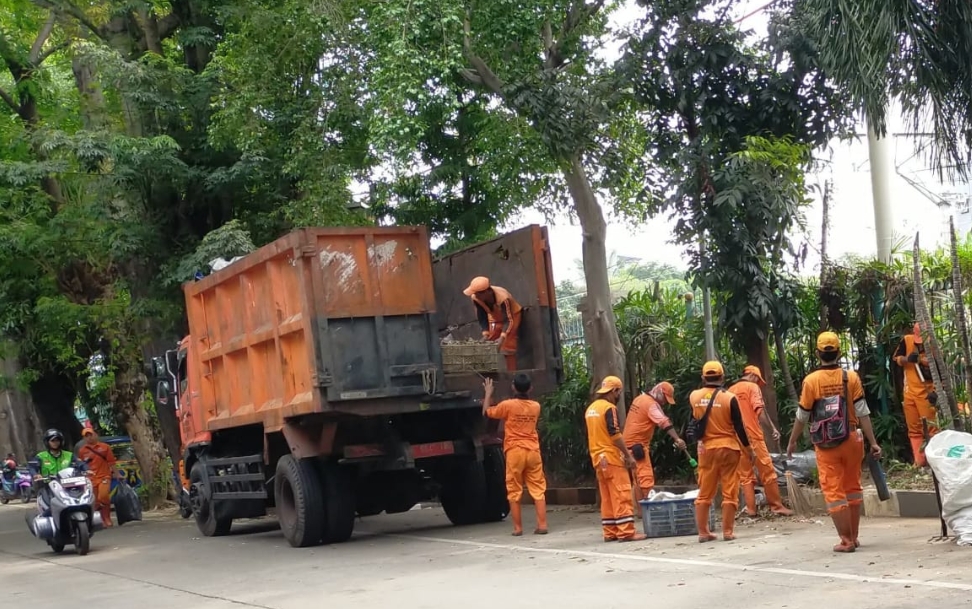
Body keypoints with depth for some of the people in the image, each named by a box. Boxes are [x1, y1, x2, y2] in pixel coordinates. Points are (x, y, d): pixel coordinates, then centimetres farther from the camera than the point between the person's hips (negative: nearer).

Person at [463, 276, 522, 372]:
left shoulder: (503, 298, -41)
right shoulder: (475, 298, -25)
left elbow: (509, 320, -36)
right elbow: (482, 317, -12)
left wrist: (502, 337, -46)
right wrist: (485, 334, -21)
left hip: (512, 315, -5)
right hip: (495, 317, 6)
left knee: (508, 347, -16)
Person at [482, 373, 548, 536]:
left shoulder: (507, 405, -7)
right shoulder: (535, 406, 5)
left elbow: (486, 412, 8)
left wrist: (488, 394, 21)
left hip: (515, 451, -3)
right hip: (533, 451, 3)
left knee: (514, 492, 5)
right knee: (538, 490, 5)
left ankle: (517, 528, 5)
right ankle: (542, 525, -1)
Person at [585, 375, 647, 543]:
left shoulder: (591, 409, 14)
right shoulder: (609, 408, -13)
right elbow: (615, 435, -19)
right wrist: (628, 455, -14)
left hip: (598, 458, 9)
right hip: (612, 457, -9)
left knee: (607, 497, 10)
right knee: (622, 496, -6)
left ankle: (610, 532, 11)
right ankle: (626, 532, -8)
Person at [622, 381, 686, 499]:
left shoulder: (640, 399, 16)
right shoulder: (651, 404, -15)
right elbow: (664, 422, -28)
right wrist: (677, 439, -37)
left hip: (629, 443, 10)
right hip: (637, 445, -10)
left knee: (637, 478, 15)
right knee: (646, 478, -15)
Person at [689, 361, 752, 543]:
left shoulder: (694, 397, -1)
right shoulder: (729, 398, -10)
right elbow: (739, 427, -7)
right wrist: (748, 447, 5)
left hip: (705, 450, 3)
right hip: (728, 448, -3)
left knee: (704, 493, 10)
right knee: (729, 492, 3)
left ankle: (703, 532, 10)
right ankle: (728, 532, 2)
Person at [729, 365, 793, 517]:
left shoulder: (730, 390, 15)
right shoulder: (752, 387, -1)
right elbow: (759, 410, -15)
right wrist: (773, 428, -18)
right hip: (753, 436, -6)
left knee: (745, 474, 8)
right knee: (767, 471, 0)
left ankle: (751, 508, 5)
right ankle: (776, 506, 2)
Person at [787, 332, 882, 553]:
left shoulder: (811, 381, -7)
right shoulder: (851, 377, -4)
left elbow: (802, 417, -1)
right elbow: (862, 412, -6)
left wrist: (792, 442, 12)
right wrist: (873, 442, -1)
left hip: (825, 445, -2)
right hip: (851, 440, 2)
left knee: (833, 491, 3)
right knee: (852, 487, 17)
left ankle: (846, 540, 1)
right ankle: (853, 537, 24)